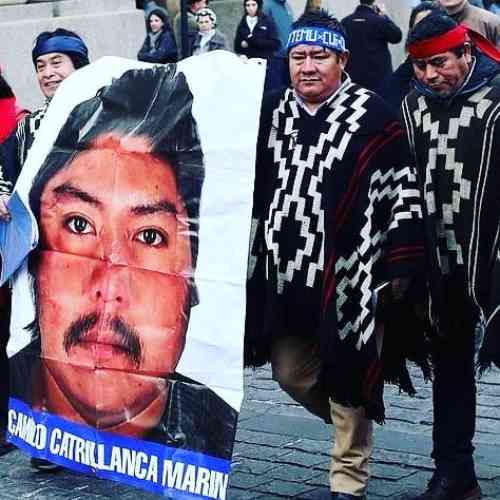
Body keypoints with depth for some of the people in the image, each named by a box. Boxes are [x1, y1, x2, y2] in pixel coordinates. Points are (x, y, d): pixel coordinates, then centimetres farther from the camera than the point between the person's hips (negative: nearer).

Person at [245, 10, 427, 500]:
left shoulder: (372, 115, -7)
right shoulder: (269, 112, 8)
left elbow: (403, 194, -6)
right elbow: (244, 186, 19)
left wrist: (401, 266, -8)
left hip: (347, 276, -5)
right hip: (283, 275, 6)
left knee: (345, 382, 2)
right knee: (290, 373, 13)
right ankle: (356, 425, 38)